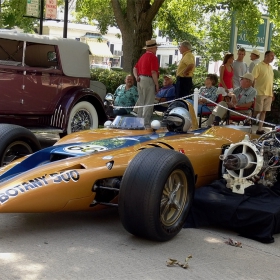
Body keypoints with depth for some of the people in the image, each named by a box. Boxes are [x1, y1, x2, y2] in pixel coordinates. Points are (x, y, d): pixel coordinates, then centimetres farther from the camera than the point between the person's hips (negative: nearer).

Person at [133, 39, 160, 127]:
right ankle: (146, 123, -8)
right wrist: (157, 85, -12)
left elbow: (135, 68, 17)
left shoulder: (143, 56, 17)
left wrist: (137, 77, 6)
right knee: (148, 103, -6)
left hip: (140, 80, 9)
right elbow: (154, 72, -16)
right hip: (148, 80, -9)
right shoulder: (153, 57, -10)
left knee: (141, 103, 14)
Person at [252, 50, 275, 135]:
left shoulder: (270, 67, 15)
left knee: (264, 112, 7)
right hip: (260, 93, -7)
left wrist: (272, 93, 16)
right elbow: (253, 79, -10)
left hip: (268, 94, 7)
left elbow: (271, 81, 18)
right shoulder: (259, 66, -6)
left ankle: (260, 129, 11)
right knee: (256, 111, -4)